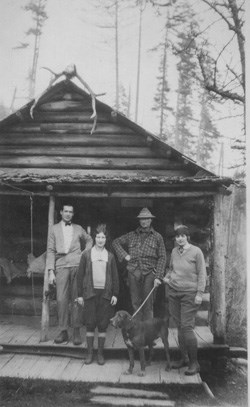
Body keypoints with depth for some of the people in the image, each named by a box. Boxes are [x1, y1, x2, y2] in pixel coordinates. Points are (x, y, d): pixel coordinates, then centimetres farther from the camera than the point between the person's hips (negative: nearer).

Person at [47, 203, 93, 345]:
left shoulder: (78, 228, 12)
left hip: (77, 265, 1)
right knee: (61, 299, -5)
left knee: (76, 299, 1)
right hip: (61, 266, 0)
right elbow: (51, 250, 6)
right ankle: (63, 331, 7)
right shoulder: (55, 229, 9)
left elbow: (89, 240, 29)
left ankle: (77, 331, 10)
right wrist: (51, 271, -1)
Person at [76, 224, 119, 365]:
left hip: (105, 293, 1)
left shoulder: (110, 256, 6)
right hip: (90, 293, -1)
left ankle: (100, 353, 18)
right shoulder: (86, 255, 3)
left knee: (103, 324, 5)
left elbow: (115, 276, 8)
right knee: (90, 323, 4)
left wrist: (115, 294, 2)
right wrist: (80, 294, 2)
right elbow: (80, 275, 4)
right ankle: (90, 353, 17)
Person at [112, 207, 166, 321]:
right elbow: (116, 242, 20)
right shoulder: (131, 235, 12)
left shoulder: (157, 237, 6)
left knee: (148, 303, 0)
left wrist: (158, 277, -6)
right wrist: (124, 255, 5)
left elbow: (162, 258, 3)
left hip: (149, 273, -2)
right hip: (133, 272, 2)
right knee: (135, 302, 8)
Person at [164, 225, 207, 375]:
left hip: (189, 294, -5)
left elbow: (202, 274, -7)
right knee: (179, 326, 10)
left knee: (187, 327, -7)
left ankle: (194, 363, 8)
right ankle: (184, 358, 24)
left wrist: (200, 293, -11)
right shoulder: (174, 251, 7)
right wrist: (166, 277, 3)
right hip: (173, 292, 5)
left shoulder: (196, 251, -8)